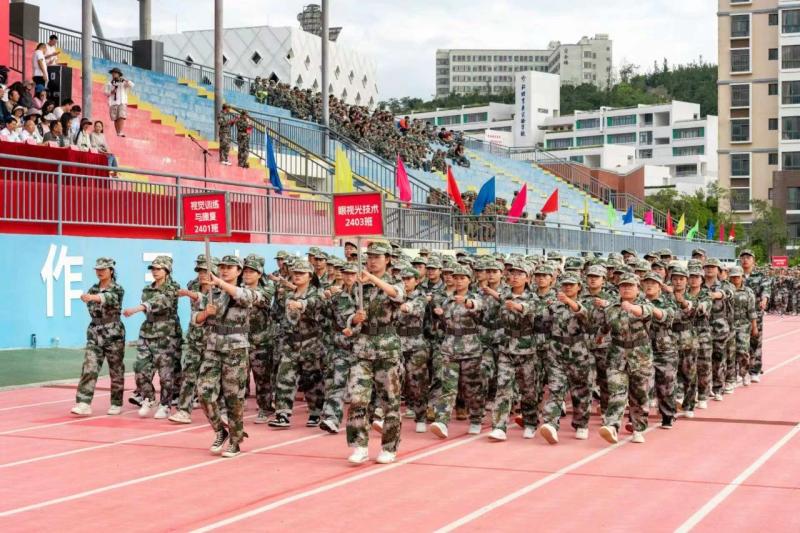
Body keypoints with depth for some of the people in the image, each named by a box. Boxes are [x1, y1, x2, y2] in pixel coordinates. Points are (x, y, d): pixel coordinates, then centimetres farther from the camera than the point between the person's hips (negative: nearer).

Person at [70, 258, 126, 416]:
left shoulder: (117, 289, -9)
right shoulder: (93, 289, 9)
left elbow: (109, 298, -32)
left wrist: (92, 297, -48)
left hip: (113, 334, -4)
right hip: (94, 334, 4)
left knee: (116, 371, 5)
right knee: (89, 369, -10)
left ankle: (116, 404, 19)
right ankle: (84, 404, -17)